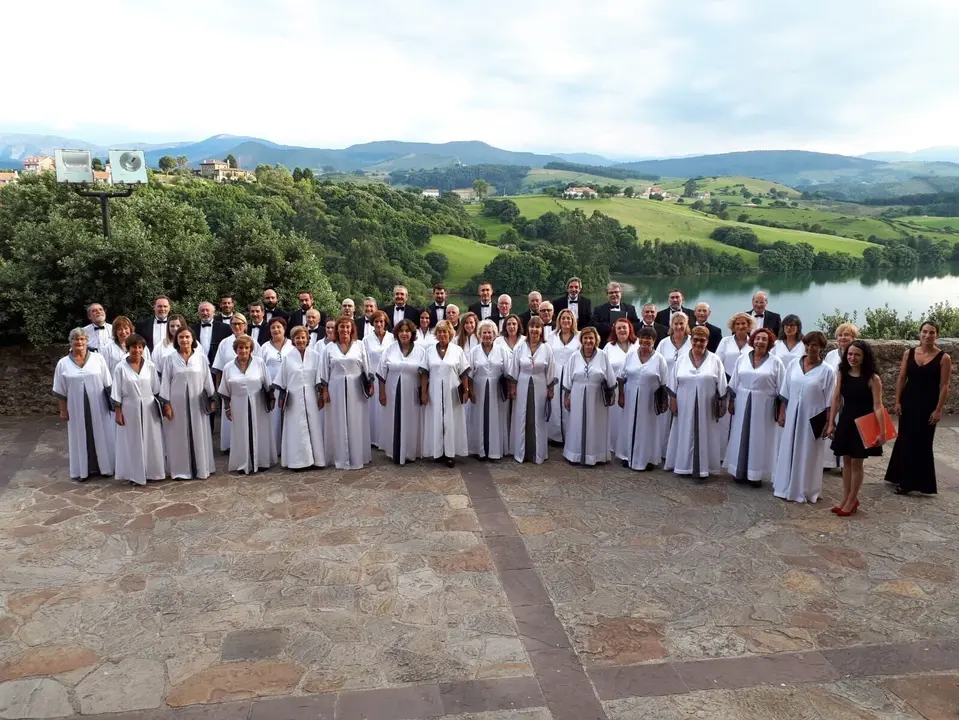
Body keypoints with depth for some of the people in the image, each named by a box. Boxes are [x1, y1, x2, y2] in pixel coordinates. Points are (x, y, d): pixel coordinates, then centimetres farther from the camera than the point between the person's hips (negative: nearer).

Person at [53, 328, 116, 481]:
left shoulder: (98, 359, -2)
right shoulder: (63, 363, 0)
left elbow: (108, 384, 1)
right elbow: (61, 391, 3)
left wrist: (112, 403, 0)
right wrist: (63, 410, 1)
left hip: (98, 407, 0)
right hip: (76, 409, 1)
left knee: (101, 436, 7)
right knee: (80, 438, 8)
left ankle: (104, 465, 19)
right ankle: (82, 469, 17)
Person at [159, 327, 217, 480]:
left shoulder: (201, 358, 1)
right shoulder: (171, 359, 0)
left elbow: (207, 380, 4)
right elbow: (165, 382, 0)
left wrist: (213, 399, 3)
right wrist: (166, 403, -5)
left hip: (197, 403, 1)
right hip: (177, 403, 0)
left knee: (199, 435, 7)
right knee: (180, 436, 5)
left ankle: (202, 468, 16)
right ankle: (181, 470, 13)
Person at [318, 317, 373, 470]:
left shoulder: (359, 345, 4)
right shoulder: (330, 348, 4)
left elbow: (366, 367, 5)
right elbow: (325, 371, 5)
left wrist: (370, 384, -1)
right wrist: (325, 391, 0)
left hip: (356, 390, 0)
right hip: (336, 389, 0)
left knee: (356, 423, 3)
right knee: (339, 424, 4)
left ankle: (357, 457, 11)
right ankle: (341, 459, 10)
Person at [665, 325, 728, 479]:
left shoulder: (715, 360, -1)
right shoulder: (681, 360, 2)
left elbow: (721, 386, 1)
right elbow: (673, 385, 4)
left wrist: (722, 405, -1)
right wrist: (673, 402, 0)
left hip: (706, 407, -1)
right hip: (685, 407, 1)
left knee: (704, 435, 4)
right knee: (685, 435, 8)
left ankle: (702, 466, 11)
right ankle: (684, 465, 17)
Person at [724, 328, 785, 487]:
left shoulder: (776, 362, -4)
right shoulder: (741, 358, 3)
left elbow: (781, 388, -3)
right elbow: (734, 383, 7)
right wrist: (731, 401, 5)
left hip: (764, 406, -2)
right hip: (742, 403, 2)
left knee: (759, 439, 3)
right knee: (741, 437, 8)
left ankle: (756, 474, 12)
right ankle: (741, 471, 18)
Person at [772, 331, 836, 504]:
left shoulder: (827, 371, -7)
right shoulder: (793, 365, 2)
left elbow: (830, 401, -7)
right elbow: (785, 393, 7)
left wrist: (828, 423, -9)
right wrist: (781, 413, 4)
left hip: (813, 419, -3)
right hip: (792, 416, 3)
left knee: (808, 455, 6)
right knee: (789, 452, 10)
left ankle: (806, 491, 19)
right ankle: (786, 487, 23)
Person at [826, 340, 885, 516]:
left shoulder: (872, 378, -13)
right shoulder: (842, 374, 0)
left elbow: (877, 406, -15)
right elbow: (836, 399, 4)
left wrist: (882, 431, -18)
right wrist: (831, 423, 3)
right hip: (845, 422, 5)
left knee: (856, 462, 5)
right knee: (846, 461, 13)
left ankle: (852, 500, 18)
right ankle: (846, 498, 24)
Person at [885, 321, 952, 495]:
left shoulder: (943, 358, -8)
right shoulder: (909, 353, 2)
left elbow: (944, 386, -8)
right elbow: (901, 379, 5)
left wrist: (938, 410, -12)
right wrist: (897, 401, 1)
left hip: (928, 405, -3)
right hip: (908, 403, 4)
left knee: (921, 443, 2)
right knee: (905, 440, 11)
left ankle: (910, 481, 9)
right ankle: (903, 478, 24)